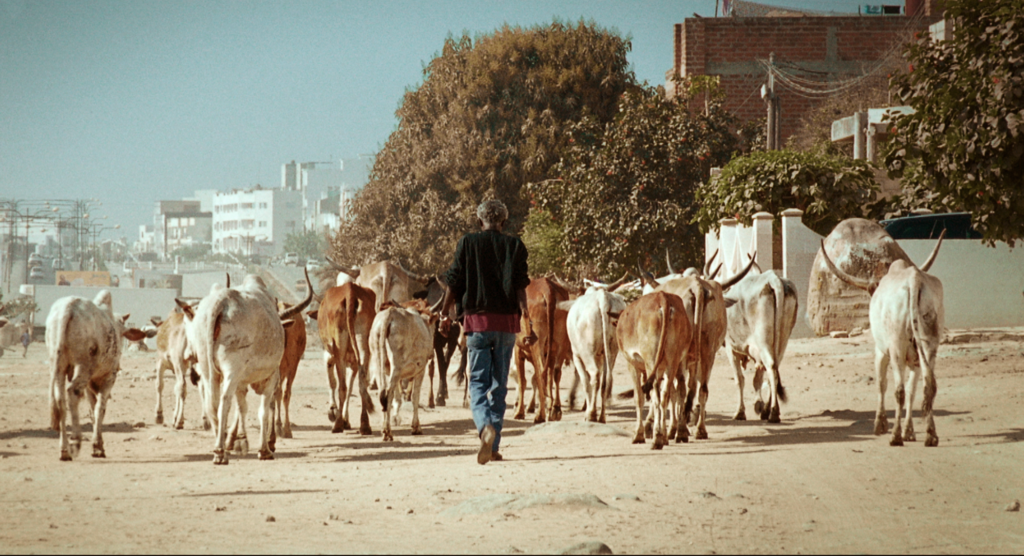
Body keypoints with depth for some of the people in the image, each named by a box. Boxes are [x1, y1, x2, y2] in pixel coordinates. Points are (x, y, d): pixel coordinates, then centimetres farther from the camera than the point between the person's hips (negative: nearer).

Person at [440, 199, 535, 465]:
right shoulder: (514, 246, 3)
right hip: (507, 321, 1)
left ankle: (485, 426, -29)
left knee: (478, 381, 0)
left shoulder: (467, 243, 2)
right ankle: (494, 447, 11)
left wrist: (444, 315, 12)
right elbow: (521, 286, -5)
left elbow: (454, 283, 2)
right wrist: (527, 321, -7)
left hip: (477, 319, -1)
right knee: (499, 384, 10)